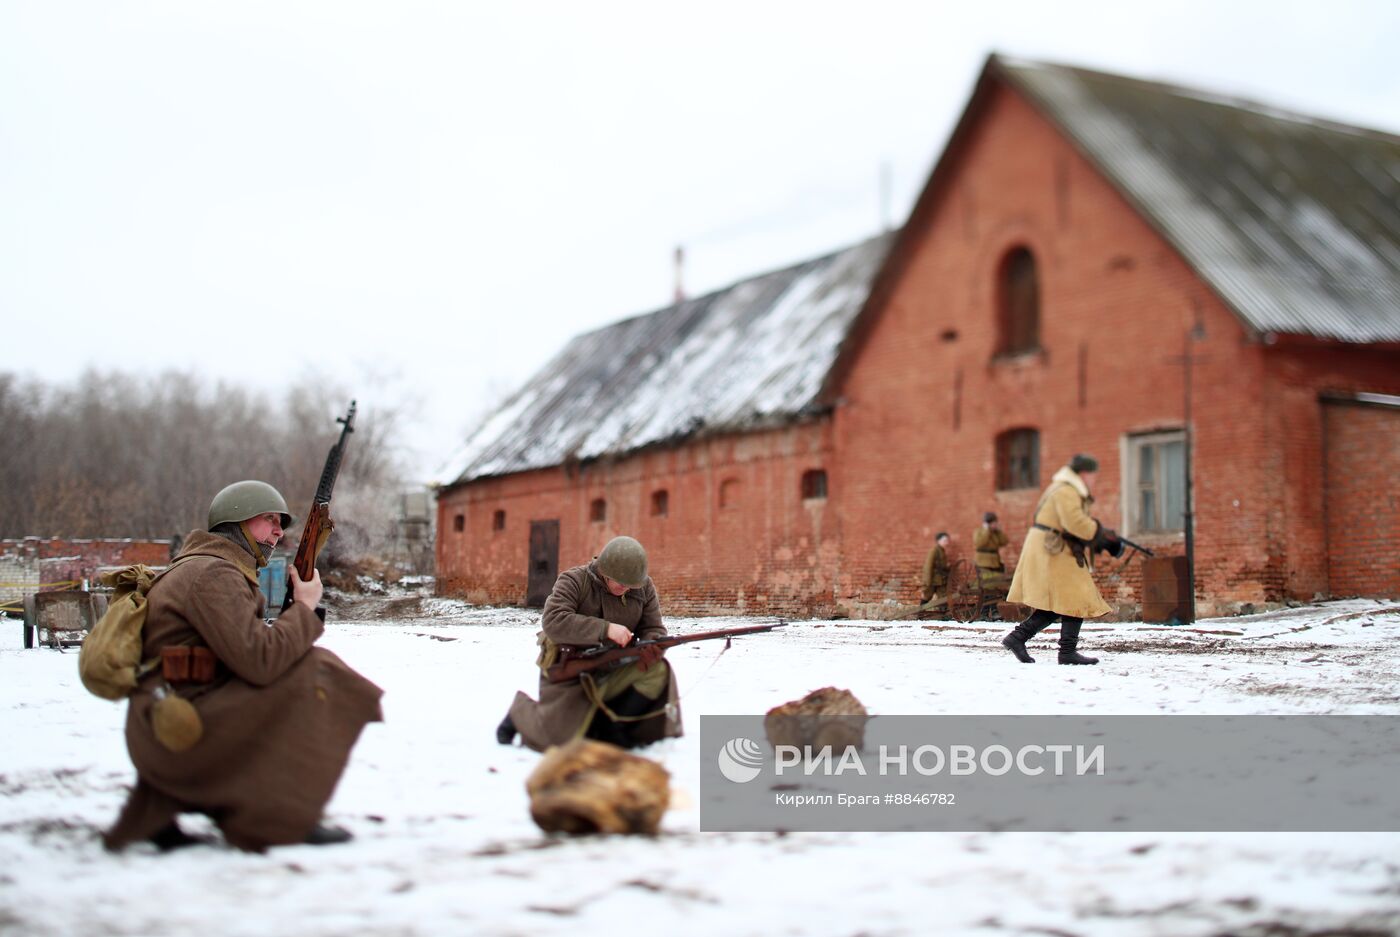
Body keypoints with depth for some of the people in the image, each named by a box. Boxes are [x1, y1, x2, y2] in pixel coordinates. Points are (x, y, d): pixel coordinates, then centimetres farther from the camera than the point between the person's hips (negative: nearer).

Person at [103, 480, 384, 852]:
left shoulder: (216, 570, 22)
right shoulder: (213, 572, -11)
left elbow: (250, 652, 19)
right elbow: (259, 660, -22)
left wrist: (291, 609, 4)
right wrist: (305, 606, -9)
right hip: (180, 733, -10)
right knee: (312, 671, -16)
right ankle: (284, 817, -10)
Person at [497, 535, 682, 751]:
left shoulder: (645, 588, 2)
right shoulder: (573, 581, -12)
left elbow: (654, 629, 5)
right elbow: (553, 621, -26)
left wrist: (652, 649, -21)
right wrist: (605, 629, -34)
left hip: (613, 671, 5)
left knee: (658, 673, -21)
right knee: (562, 736, -18)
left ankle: (609, 728, -4)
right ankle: (520, 714, 17)